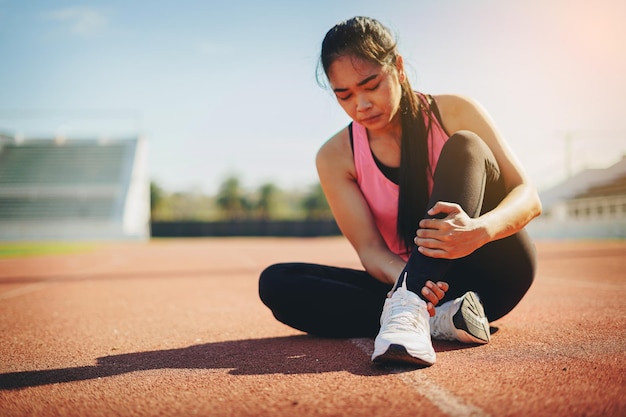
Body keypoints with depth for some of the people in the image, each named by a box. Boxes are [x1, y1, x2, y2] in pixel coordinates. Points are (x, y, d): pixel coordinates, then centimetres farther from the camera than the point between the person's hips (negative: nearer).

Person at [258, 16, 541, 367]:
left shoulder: (454, 112, -6)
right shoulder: (335, 157, -3)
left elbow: (529, 196, -11)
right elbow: (369, 248, -9)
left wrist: (481, 230, -35)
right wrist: (404, 276, -34)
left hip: (495, 273, -1)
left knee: (465, 146, -25)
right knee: (276, 282, -17)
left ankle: (410, 310, -41)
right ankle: (439, 320, -30)